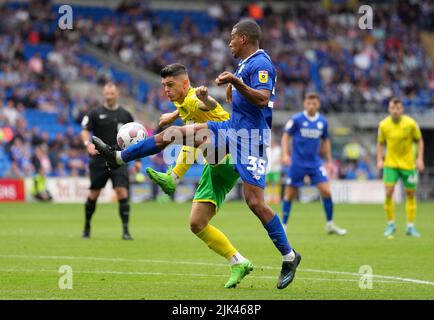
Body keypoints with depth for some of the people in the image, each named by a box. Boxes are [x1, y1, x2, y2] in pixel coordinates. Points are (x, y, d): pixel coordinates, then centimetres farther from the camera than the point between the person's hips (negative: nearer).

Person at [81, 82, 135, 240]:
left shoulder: (125, 115, 8)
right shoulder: (95, 113, 3)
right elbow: (85, 131, -4)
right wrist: (88, 143, -26)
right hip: (99, 160, 0)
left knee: (122, 192, -13)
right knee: (94, 194, 5)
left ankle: (126, 230, -12)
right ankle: (87, 226, 24)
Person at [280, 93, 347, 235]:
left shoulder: (323, 122, 4)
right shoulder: (296, 119, -7)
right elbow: (286, 136, -2)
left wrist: (329, 160, 15)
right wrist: (285, 154, -15)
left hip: (315, 163, 3)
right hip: (297, 163, -3)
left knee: (326, 191, -8)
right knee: (289, 193, 0)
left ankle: (330, 224, 4)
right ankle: (283, 225, 13)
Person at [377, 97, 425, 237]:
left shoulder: (410, 123, -10)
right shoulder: (383, 125, -6)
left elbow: (419, 141, 2)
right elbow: (380, 143, 8)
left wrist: (420, 159, -7)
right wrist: (379, 160, -3)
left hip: (408, 164, 0)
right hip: (390, 164, 0)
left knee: (411, 194, 5)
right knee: (388, 193, -12)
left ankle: (410, 226, 15)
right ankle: (391, 224, 2)